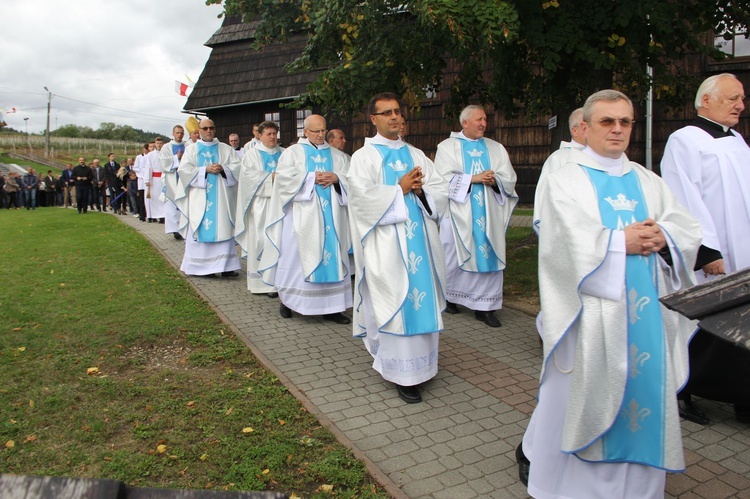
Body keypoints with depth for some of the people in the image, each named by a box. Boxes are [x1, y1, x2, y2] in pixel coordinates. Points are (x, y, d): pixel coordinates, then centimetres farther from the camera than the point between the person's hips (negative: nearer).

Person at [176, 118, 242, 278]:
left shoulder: (225, 149, 13)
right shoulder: (191, 149, 10)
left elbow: (237, 166, 4)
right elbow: (184, 169, -2)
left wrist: (223, 168, -14)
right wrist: (205, 169, -12)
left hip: (221, 196, 1)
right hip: (199, 197, -1)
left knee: (223, 229, -3)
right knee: (201, 229, -2)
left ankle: (225, 265, -1)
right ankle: (202, 265, 4)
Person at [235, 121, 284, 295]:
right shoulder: (252, 154, 9)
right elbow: (248, 174, -5)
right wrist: (271, 177, -14)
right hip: (261, 203, -2)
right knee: (261, 239, -6)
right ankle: (262, 281, -1)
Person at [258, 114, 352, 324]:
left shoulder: (337, 155, 15)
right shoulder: (292, 153, 6)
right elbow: (285, 179, -8)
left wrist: (336, 178, -12)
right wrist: (312, 178, -14)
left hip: (330, 216, 3)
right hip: (303, 216, -3)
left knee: (332, 255, 1)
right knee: (296, 256, 0)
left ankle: (330, 306, 7)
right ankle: (287, 300, 16)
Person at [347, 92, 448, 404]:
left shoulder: (416, 155, 16)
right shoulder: (364, 157, 1)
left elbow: (442, 190, 10)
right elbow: (364, 196, -15)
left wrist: (419, 188, -9)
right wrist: (401, 189, -10)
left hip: (419, 238, 5)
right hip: (387, 244, -5)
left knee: (421, 299, 7)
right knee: (396, 304, -4)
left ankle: (420, 362, 21)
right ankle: (403, 373, 4)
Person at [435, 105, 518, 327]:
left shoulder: (496, 148, 14)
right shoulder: (447, 147, 5)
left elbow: (509, 179, 7)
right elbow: (444, 178, -8)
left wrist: (494, 180, -14)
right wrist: (474, 178, -16)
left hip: (489, 214, 3)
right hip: (459, 213, -3)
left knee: (489, 256, -1)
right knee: (453, 255, 2)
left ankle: (485, 306, 5)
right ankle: (448, 297, 22)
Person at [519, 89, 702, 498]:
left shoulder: (648, 182, 15)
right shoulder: (563, 181, -1)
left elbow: (689, 230, 8)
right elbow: (568, 241, -15)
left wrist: (662, 237, -12)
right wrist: (621, 242, -16)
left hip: (645, 311, 5)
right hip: (593, 308, -5)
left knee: (644, 386, 9)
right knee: (581, 389, 4)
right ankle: (532, 450, 27)